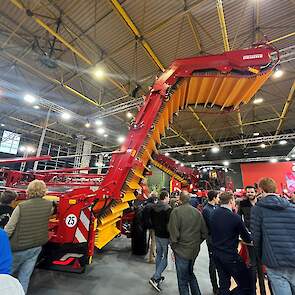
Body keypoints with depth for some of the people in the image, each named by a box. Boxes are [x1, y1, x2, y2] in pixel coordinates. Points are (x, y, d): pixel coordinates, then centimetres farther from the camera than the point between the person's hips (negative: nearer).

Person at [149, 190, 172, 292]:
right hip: (165, 236, -7)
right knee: (166, 257, 7)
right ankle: (155, 278, 3)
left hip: (157, 234, 7)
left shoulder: (153, 208, -1)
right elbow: (170, 223, -20)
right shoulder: (168, 208, -23)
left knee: (159, 254, 21)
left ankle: (158, 276, 35)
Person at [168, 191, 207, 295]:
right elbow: (204, 232, 1)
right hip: (194, 250, 5)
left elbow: (173, 233, -20)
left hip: (181, 250, -5)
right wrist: (196, 243, 14)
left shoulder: (176, 211, -19)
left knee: (183, 280, 14)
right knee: (190, 273, 29)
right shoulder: (197, 212, -3)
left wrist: (173, 246, -4)